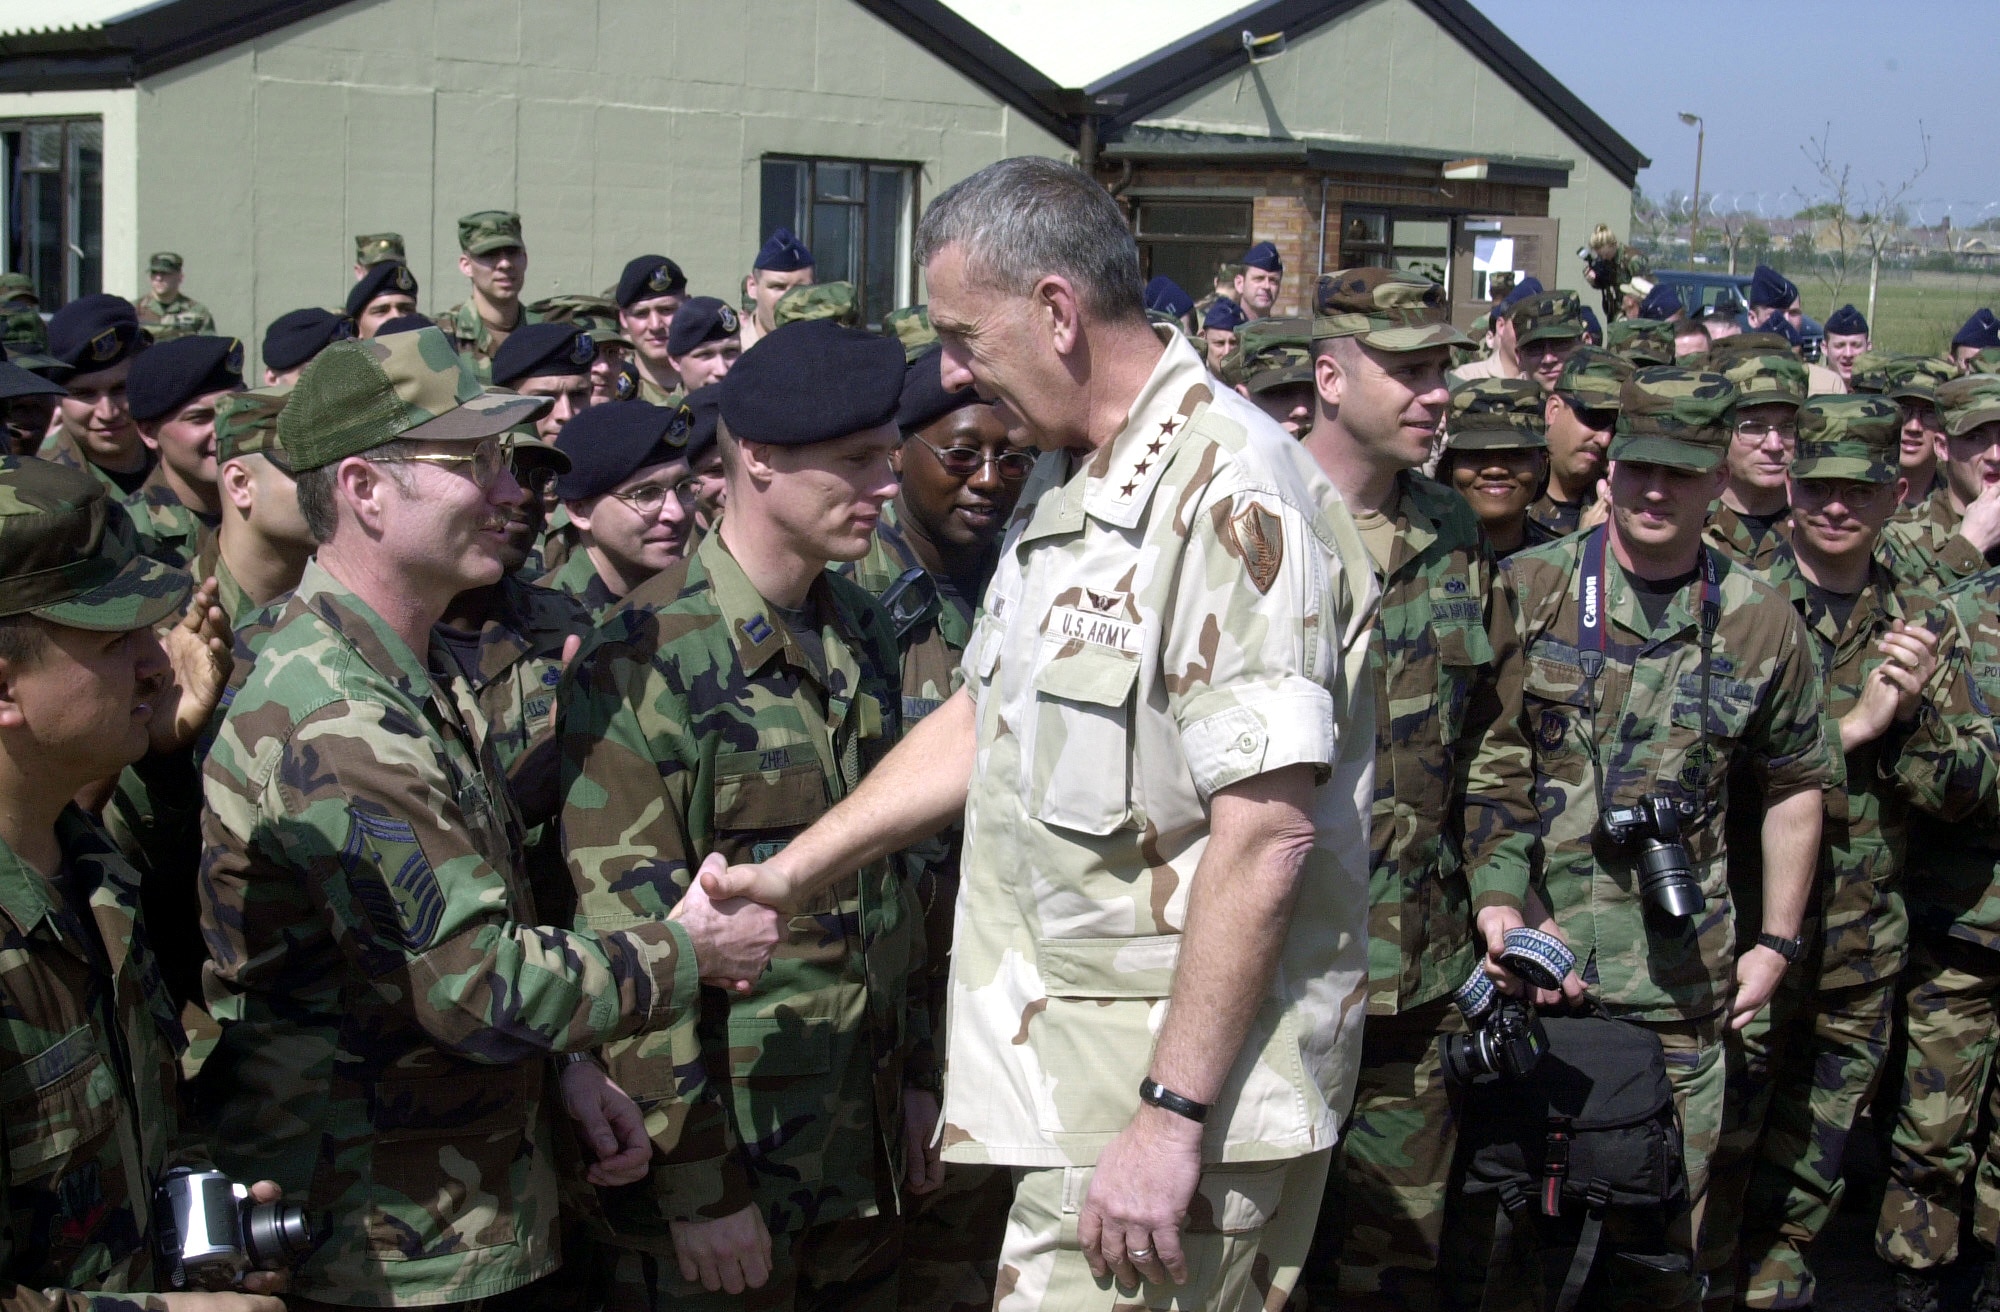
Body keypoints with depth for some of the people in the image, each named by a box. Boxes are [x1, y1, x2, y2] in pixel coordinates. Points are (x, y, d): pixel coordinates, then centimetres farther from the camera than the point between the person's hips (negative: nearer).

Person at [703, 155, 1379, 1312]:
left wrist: (1173, 1113, -22)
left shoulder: (1231, 494, -18)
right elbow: (988, 720, 23)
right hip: (1073, 1064, 9)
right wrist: (788, 875, 20)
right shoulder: (1063, 485, 14)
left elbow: (1265, 835, -22)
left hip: (1181, 1083, -9)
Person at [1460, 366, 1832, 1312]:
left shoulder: (1762, 622, 5)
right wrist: (1495, 907, -16)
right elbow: (1475, 765, -5)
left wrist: (1776, 944, 12)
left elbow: (1795, 786, 16)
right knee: (1492, 1203, 5)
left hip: (1676, 977, 2)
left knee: (1661, 1234, 7)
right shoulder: (1527, 591, -2)